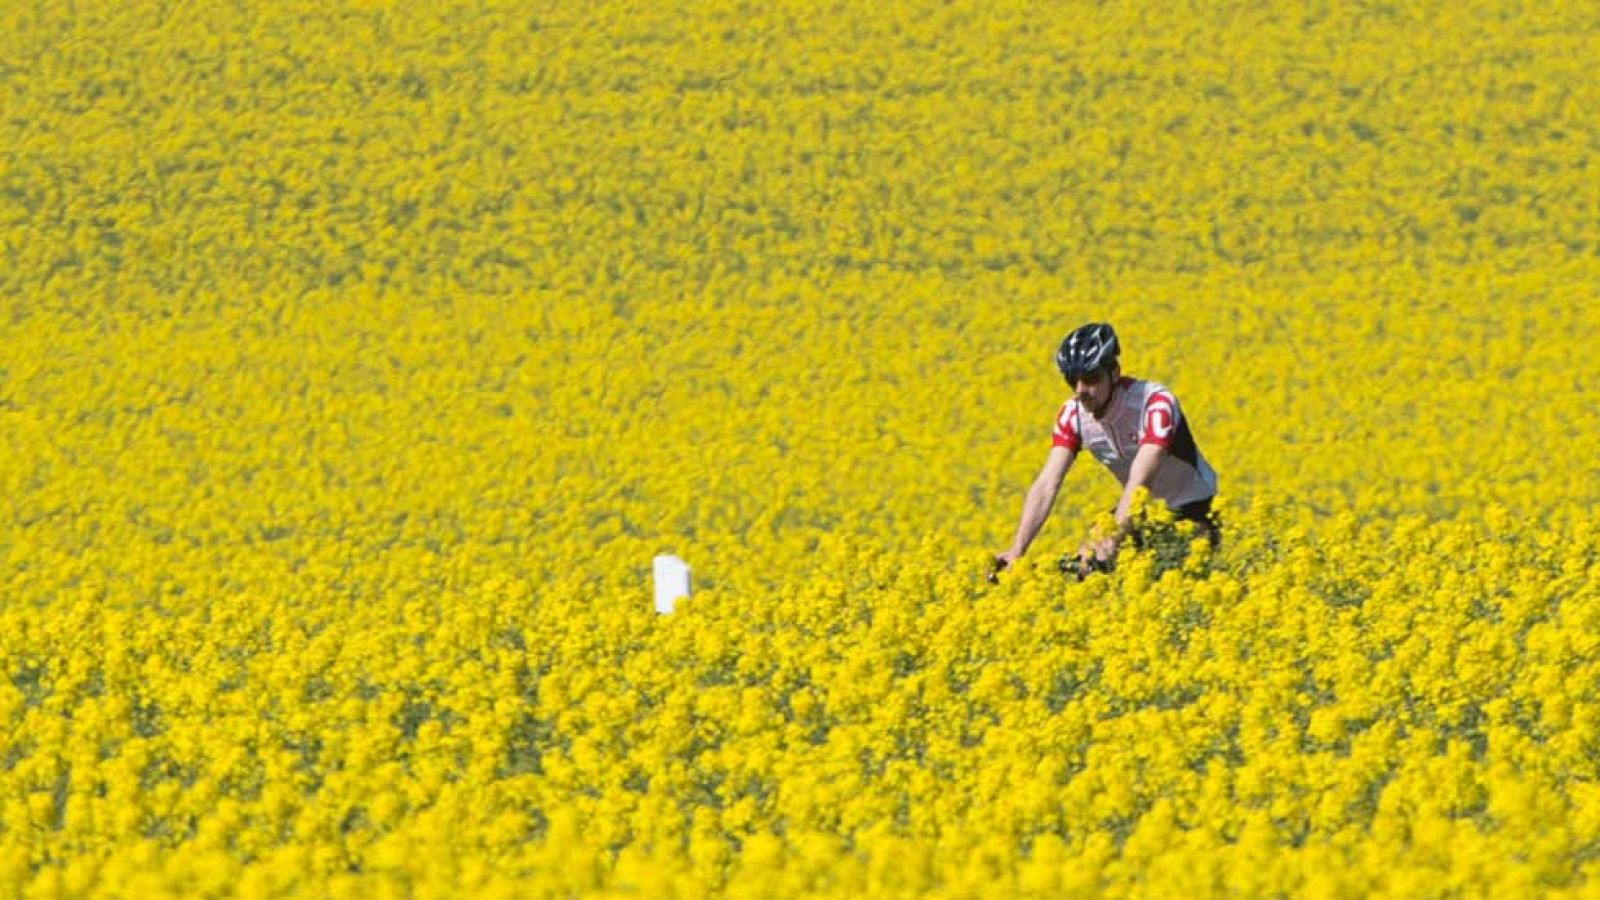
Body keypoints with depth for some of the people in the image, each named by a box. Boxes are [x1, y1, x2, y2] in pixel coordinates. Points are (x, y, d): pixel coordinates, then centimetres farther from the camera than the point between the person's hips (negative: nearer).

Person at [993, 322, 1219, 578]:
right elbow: (1047, 485, -22)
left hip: (1192, 513, -6)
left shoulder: (1156, 404, -31)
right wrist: (1016, 551, -35)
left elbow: (1139, 482, -43)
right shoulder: (1073, 413, -15)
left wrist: (1111, 542, -56)